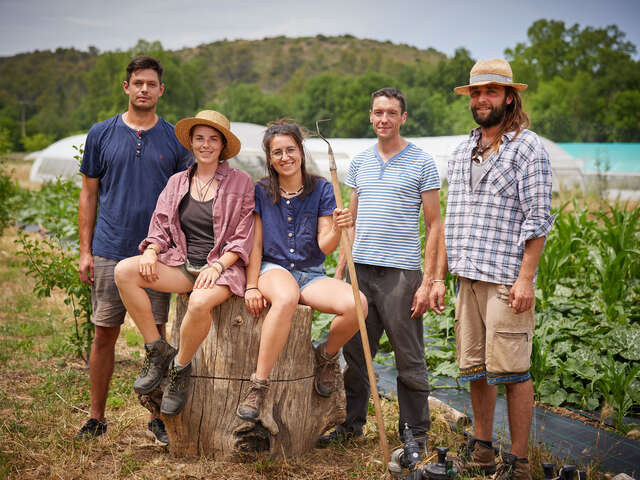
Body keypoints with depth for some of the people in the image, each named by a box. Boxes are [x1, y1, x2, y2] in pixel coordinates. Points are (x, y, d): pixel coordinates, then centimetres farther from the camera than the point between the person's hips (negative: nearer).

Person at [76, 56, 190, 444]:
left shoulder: (175, 139, 5)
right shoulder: (102, 134, 5)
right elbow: (89, 195, 7)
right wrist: (85, 250, 2)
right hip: (109, 252, 0)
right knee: (104, 336, 5)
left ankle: (158, 418, 18)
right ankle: (97, 417, 19)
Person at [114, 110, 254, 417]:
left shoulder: (241, 184, 3)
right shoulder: (178, 182, 14)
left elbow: (242, 238, -1)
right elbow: (160, 227, 13)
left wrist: (216, 267, -16)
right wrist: (151, 251, -9)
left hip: (222, 268, -4)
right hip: (181, 265, 4)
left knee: (200, 303, -39)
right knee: (124, 271, -22)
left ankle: (180, 369, -10)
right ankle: (156, 351, -10)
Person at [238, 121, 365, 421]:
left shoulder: (321, 189, 5)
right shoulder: (260, 191, 5)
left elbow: (324, 246, -2)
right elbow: (255, 244, 3)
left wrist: (337, 230, -24)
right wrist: (251, 286, -9)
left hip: (311, 274, 2)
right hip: (272, 268, -2)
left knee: (357, 303, -29)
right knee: (286, 298, -41)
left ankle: (327, 355, 3)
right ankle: (258, 386, -33)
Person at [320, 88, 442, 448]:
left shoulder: (422, 163, 0)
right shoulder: (359, 162, 14)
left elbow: (434, 224, -1)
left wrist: (428, 281, -8)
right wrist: (340, 272, 12)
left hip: (402, 272, -4)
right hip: (360, 269, 4)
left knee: (410, 360, 3)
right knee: (355, 353, 10)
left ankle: (416, 432, 15)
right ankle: (352, 423, 23)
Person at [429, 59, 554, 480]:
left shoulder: (528, 147, -2)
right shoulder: (463, 152, 17)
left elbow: (538, 219, -8)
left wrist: (526, 278, -15)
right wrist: (440, 276, 15)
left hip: (507, 278, -6)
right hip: (468, 276, 6)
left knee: (512, 370, -3)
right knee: (476, 368, 12)